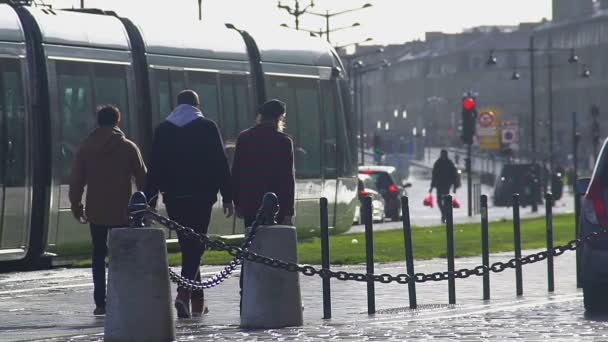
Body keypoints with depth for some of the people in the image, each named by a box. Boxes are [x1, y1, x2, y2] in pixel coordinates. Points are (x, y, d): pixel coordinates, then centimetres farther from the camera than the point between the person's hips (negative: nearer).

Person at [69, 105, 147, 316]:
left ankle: (100, 303, 4)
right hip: (122, 212, -2)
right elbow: (142, 178, 0)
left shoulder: (85, 148, 3)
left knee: (98, 257, 9)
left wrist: (76, 206, 13)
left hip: (96, 212, 2)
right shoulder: (128, 147, -2)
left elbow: (76, 180, 4)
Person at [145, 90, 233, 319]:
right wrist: (227, 197, 1)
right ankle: (184, 294, -24)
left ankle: (197, 301, 17)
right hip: (201, 196, -3)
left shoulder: (163, 129, 7)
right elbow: (221, 164, -3)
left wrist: (150, 200, 7)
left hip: (173, 197, 3)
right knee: (195, 245, -4)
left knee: (187, 246, 13)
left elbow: (155, 167, 6)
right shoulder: (207, 127, -1)